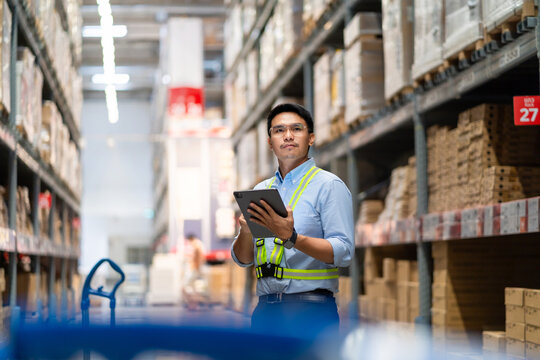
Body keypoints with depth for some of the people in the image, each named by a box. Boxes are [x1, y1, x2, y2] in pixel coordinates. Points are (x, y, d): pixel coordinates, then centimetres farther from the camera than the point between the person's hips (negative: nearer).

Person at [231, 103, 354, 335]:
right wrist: (246, 231, -7)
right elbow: (242, 259, 15)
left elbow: (343, 252, -10)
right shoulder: (261, 191, 17)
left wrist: (291, 238, -22)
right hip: (265, 309, 5)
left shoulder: (329, 185, 1)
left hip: (310, 308, -5)